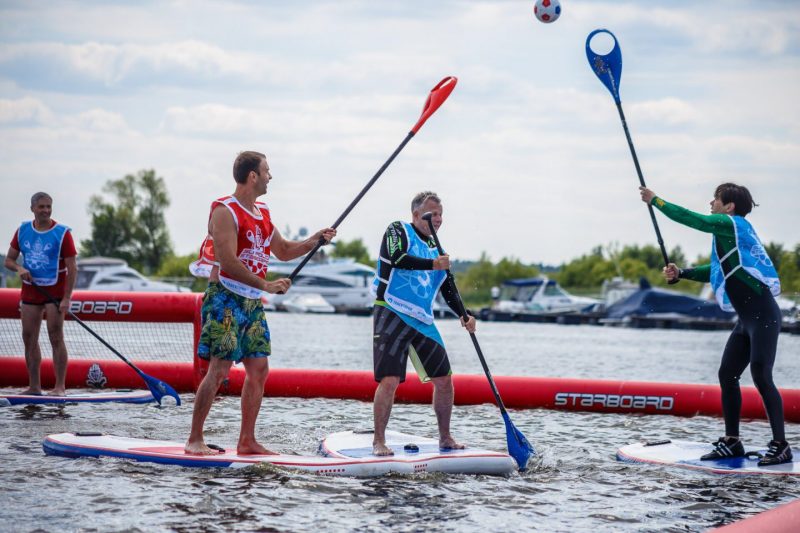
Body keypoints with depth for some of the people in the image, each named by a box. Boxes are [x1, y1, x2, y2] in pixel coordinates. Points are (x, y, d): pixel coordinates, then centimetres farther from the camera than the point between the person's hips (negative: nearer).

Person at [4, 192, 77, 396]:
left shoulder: (62, 233, -8)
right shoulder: (22, 231, 6)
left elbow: (72, 268, -10)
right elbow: (9, 260, 11)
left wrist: (66, 298, -18)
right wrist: (19, 268, -13)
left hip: (55, 292, -5)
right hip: (30, 291, 5)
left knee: (56, 337, -8)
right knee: (29, 338, 4)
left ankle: (60, 386, -7)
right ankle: (34, 386, 10)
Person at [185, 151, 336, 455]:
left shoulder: (262, 214, 16)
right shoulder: (225, 211, -11)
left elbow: (284, 251, 26)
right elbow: (228, 261, -20)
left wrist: (314, 241, 10)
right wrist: (265, 285, -23)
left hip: (252, 302, 8)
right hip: (225, 297, -8)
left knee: (258, 370, 6)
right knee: (219, 369, -11)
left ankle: (247, 442, 13)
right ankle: (194, 440, -7)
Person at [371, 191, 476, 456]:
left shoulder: (435, 248, 17)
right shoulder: (398, 231, -1)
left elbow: (449, 290, 18)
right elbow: (397, 259, -21)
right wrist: (432, 264, -30)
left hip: (422, 322, 7)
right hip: (392, 315, -7)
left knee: (444, 379, 7)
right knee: (390, 380, -15)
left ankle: (445, 438, 20)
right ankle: (378, 441, -7)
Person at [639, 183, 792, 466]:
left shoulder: (732, 224, -9)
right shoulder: (730, 232, 18)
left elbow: (690, 219, -8)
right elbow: (716, 271, 25)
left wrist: (655, 200, 4)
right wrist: (680, 273, 13)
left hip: (763, 316, -10)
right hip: (747, 319, 10)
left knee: (761, 377, -13)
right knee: (727, 375, 10)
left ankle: (780, 446, -11)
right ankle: (732, 442, 16)